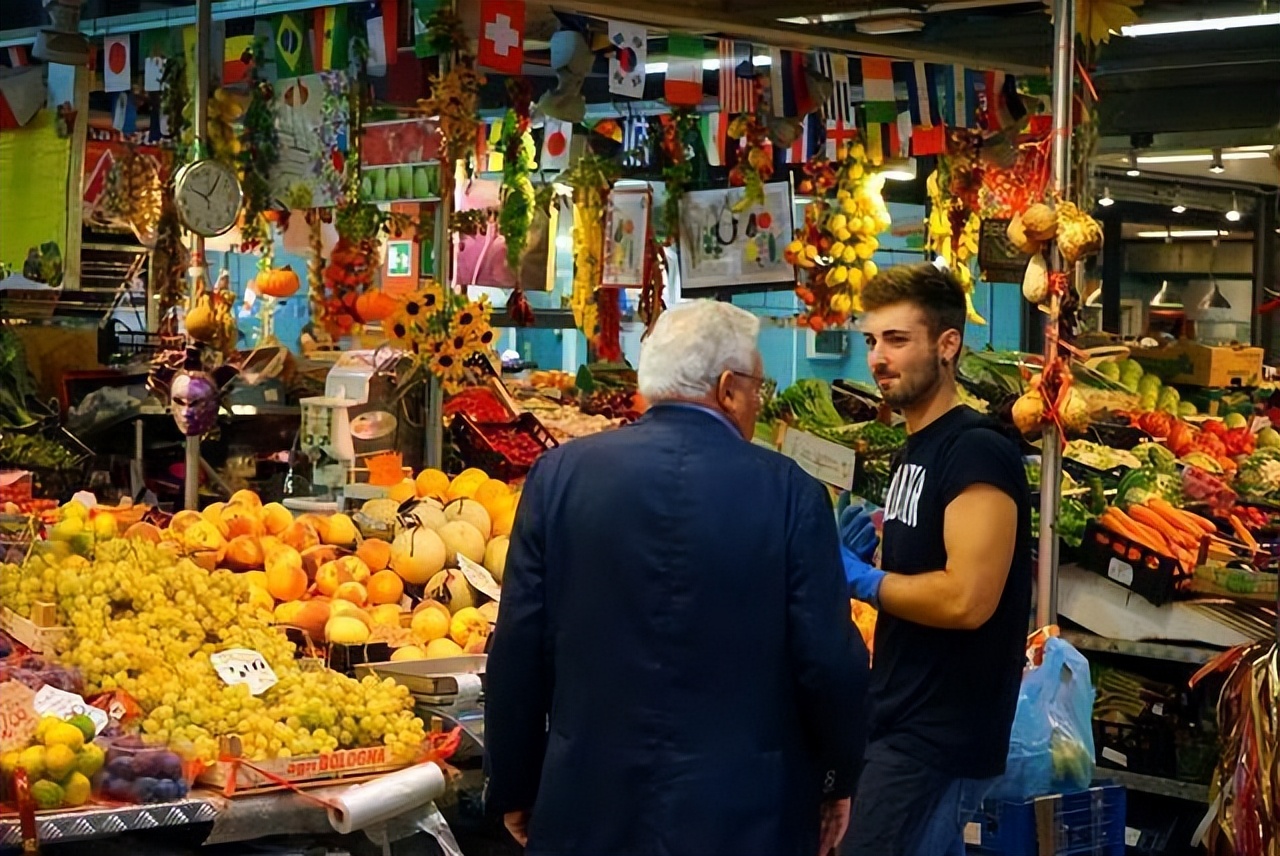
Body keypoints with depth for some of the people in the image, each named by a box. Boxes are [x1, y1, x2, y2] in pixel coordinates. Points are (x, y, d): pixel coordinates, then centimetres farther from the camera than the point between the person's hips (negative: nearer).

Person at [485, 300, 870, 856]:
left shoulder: (559, 474, -4)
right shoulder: (790, 493, -8)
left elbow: (517, 651, -2)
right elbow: (830, 661, -8)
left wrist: (514, 790, 9)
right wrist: (838, 780, 9)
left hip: (588, 810, 2)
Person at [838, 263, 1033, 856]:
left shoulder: (977, 453, -17)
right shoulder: (915, 451, 13)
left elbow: (967, 599, -26)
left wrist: (862, 580, -14)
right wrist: (871, 550, 4)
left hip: (940, 738, -10)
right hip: (898, 719, 10)